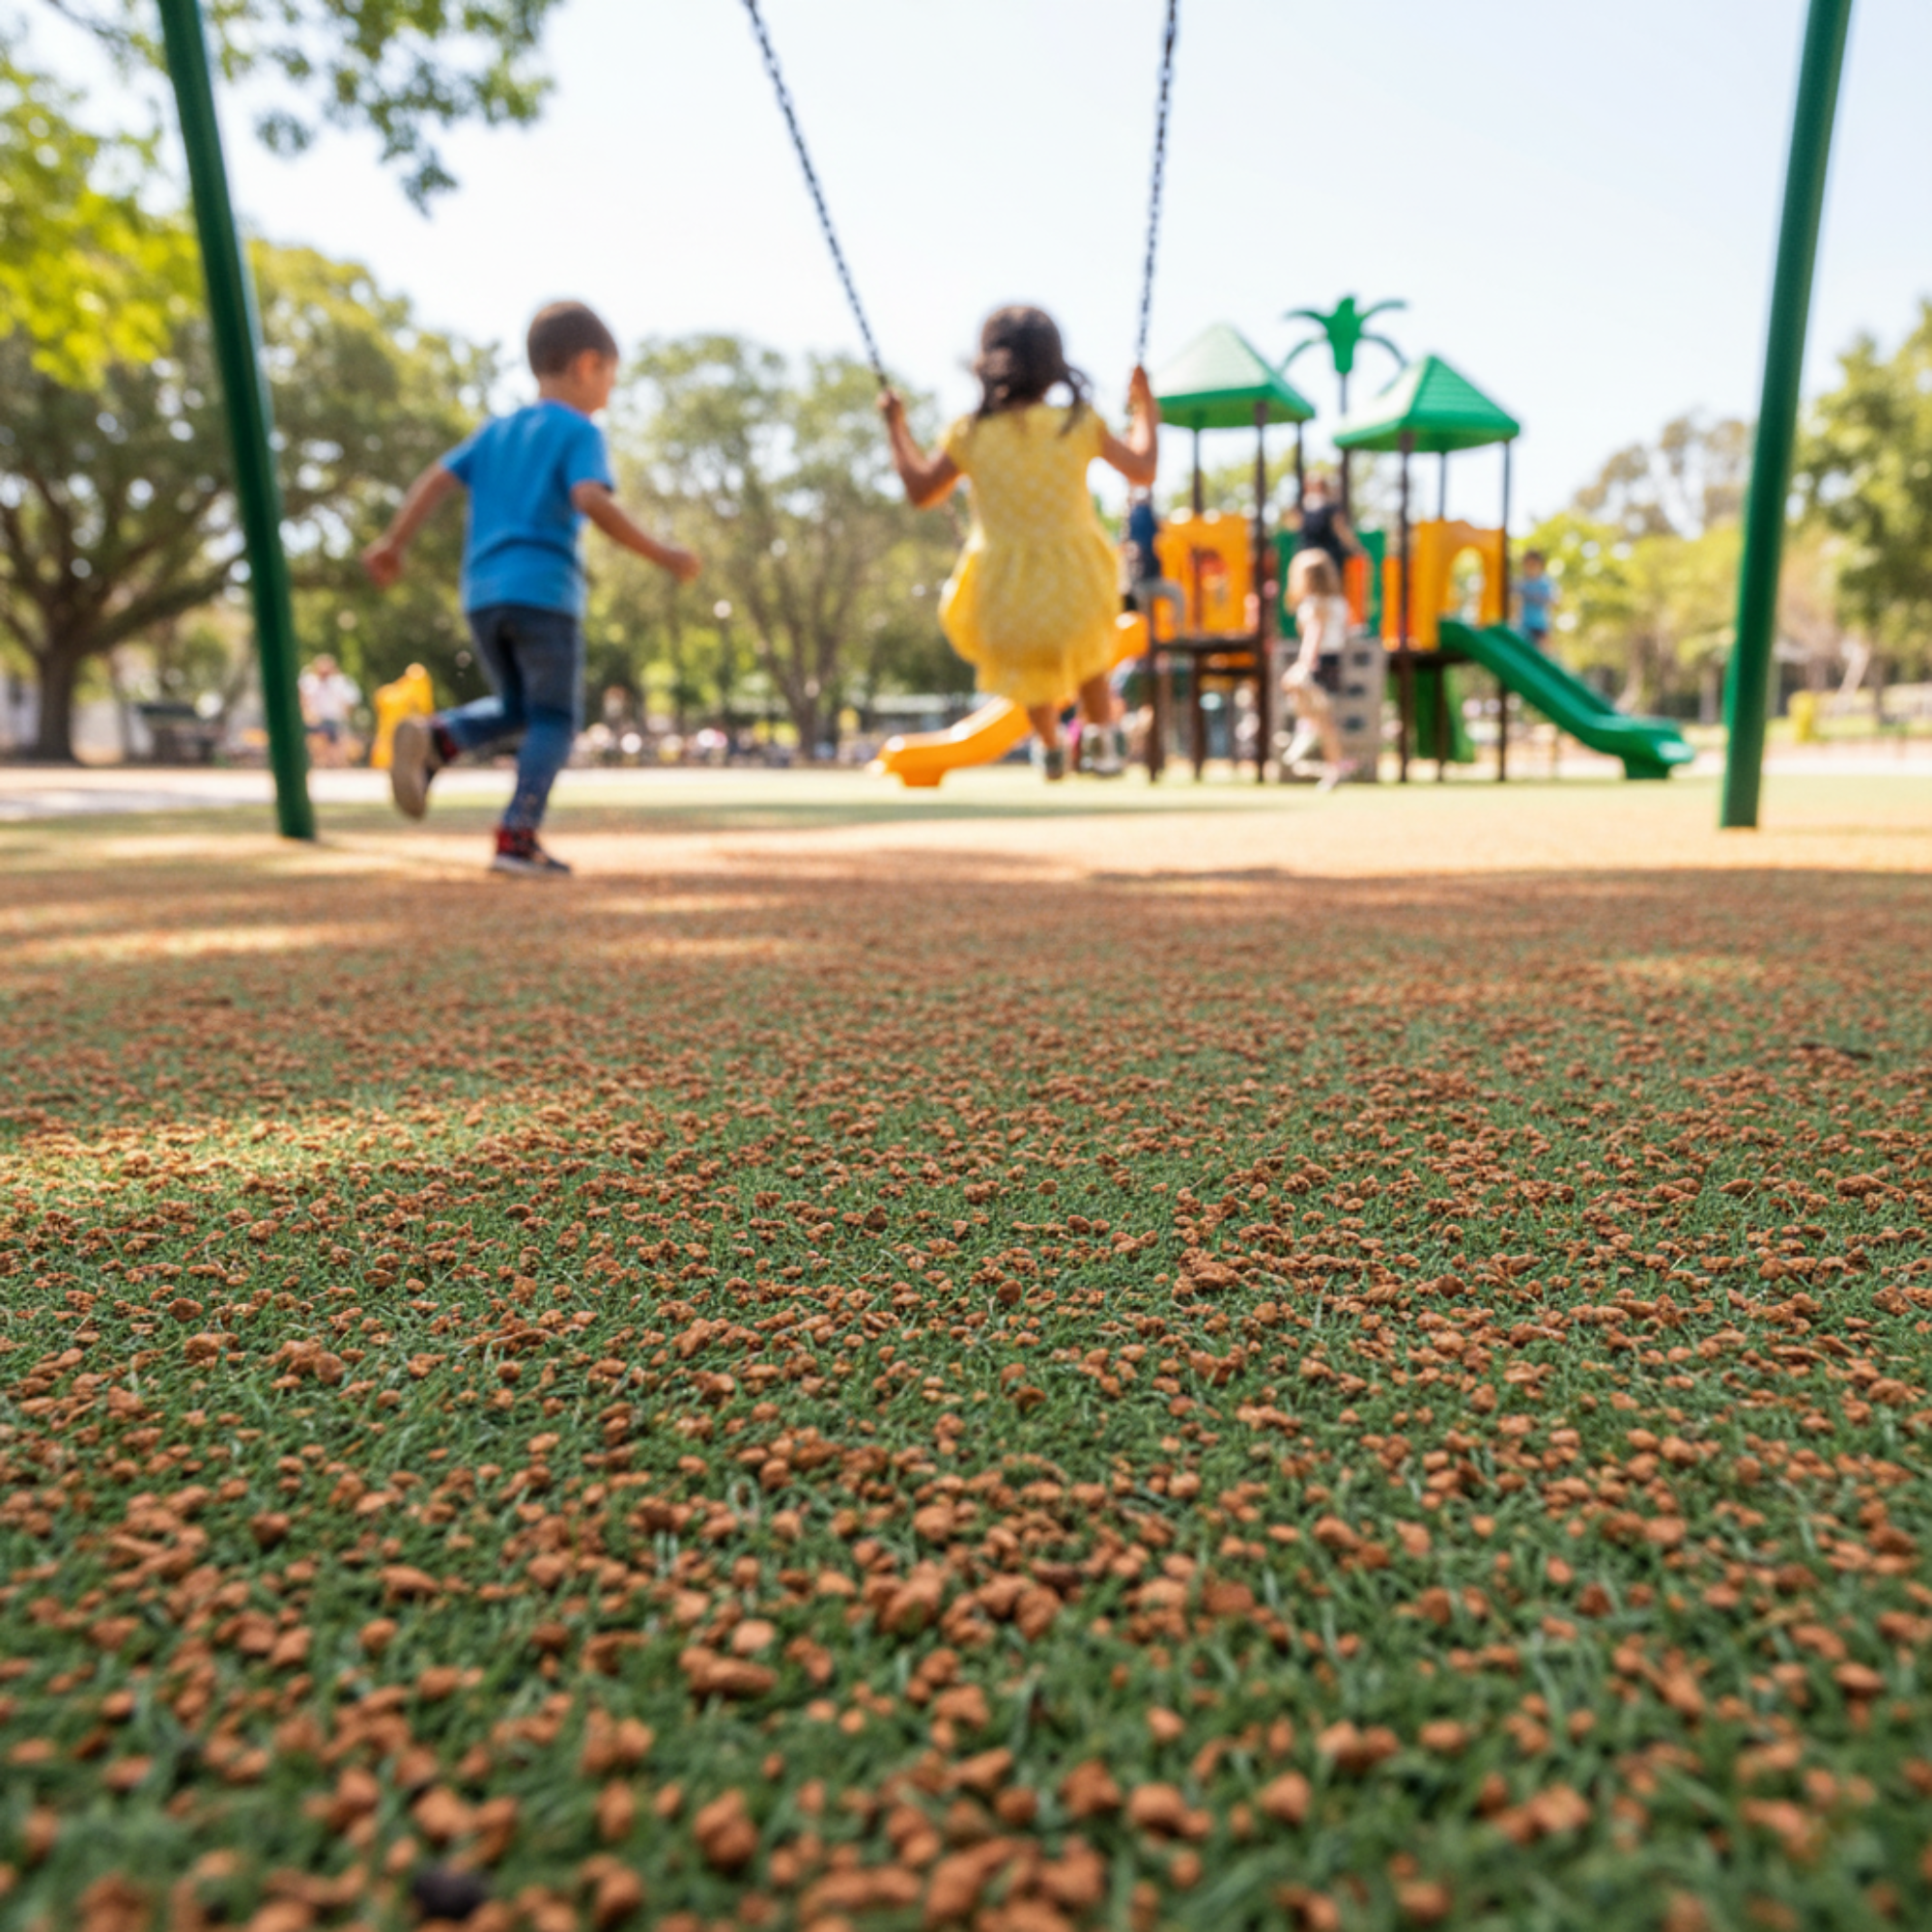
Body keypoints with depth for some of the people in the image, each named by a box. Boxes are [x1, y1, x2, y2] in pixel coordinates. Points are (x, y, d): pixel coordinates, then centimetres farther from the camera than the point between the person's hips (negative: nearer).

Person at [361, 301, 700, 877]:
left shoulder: (495, 431, 21)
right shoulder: (579, 431, 1)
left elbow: (437, 479, 12)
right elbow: (590, 500, -16)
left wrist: (393, 543, 13)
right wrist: (660, 553, -14)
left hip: (482, 594, 6)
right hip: (544, 590, -6)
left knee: (516, 710, 21)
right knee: (554, 718, 1)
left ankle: (434, 738, -4)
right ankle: (517, 838, -10)